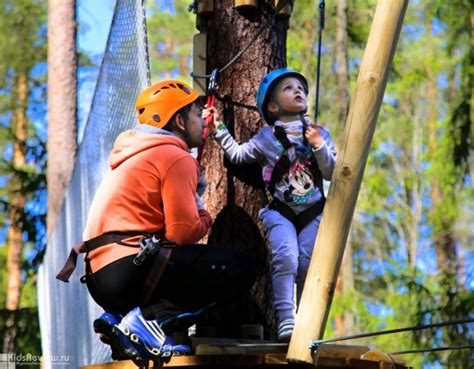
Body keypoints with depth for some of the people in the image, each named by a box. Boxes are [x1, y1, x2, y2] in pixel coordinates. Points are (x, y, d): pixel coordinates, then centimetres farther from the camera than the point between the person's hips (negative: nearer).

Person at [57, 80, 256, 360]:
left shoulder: (136, 154, 25)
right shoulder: (176, 157, -4)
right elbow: (184, 231, -11)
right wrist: (204, 218, 10)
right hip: (131, 271, -9)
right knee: (240, 269, -9)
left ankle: (118, 317, 8)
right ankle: (149, 319, -17)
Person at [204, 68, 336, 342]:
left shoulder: (319, 134, 9)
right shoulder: (266, 137, 7)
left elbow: (331, 173, 4)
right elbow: (237, 155, 15)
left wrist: (320, 147, -12)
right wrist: (219, 127, 11)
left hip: (313, 211, 2)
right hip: (279, 211, -2)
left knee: (308, 267, -6)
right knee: (286, 259, -22)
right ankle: (286, 322, -24)